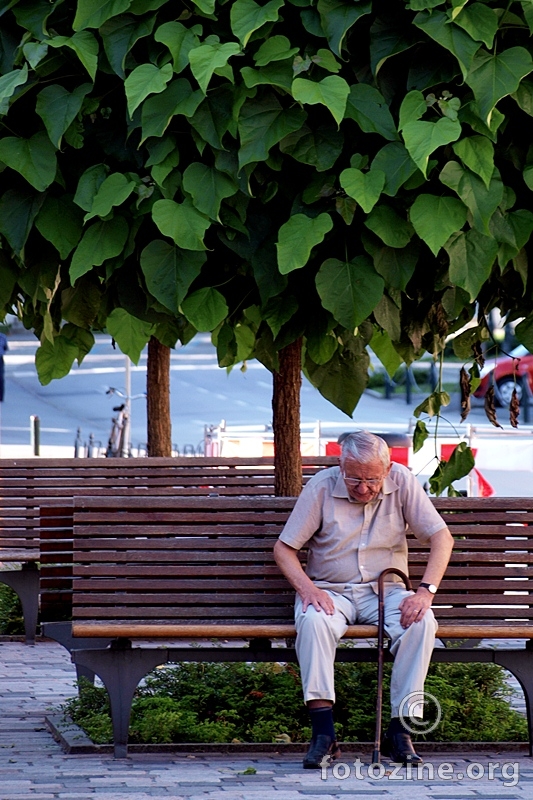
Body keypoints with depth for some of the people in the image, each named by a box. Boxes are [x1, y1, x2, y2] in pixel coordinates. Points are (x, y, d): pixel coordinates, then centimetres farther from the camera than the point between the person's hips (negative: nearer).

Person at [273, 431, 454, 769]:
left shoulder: (402, 482, -4)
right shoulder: (322, 487, -7)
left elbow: (441, 537, -6)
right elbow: (284, 548, -4)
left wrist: (426, 591, -21)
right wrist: (307, 588, -23)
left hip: (386, 590, 1)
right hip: (331, 590, -1)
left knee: (422, 622, -30)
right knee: (313, 620, -35)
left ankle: (400, 729, -24)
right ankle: (324, 734, -34)